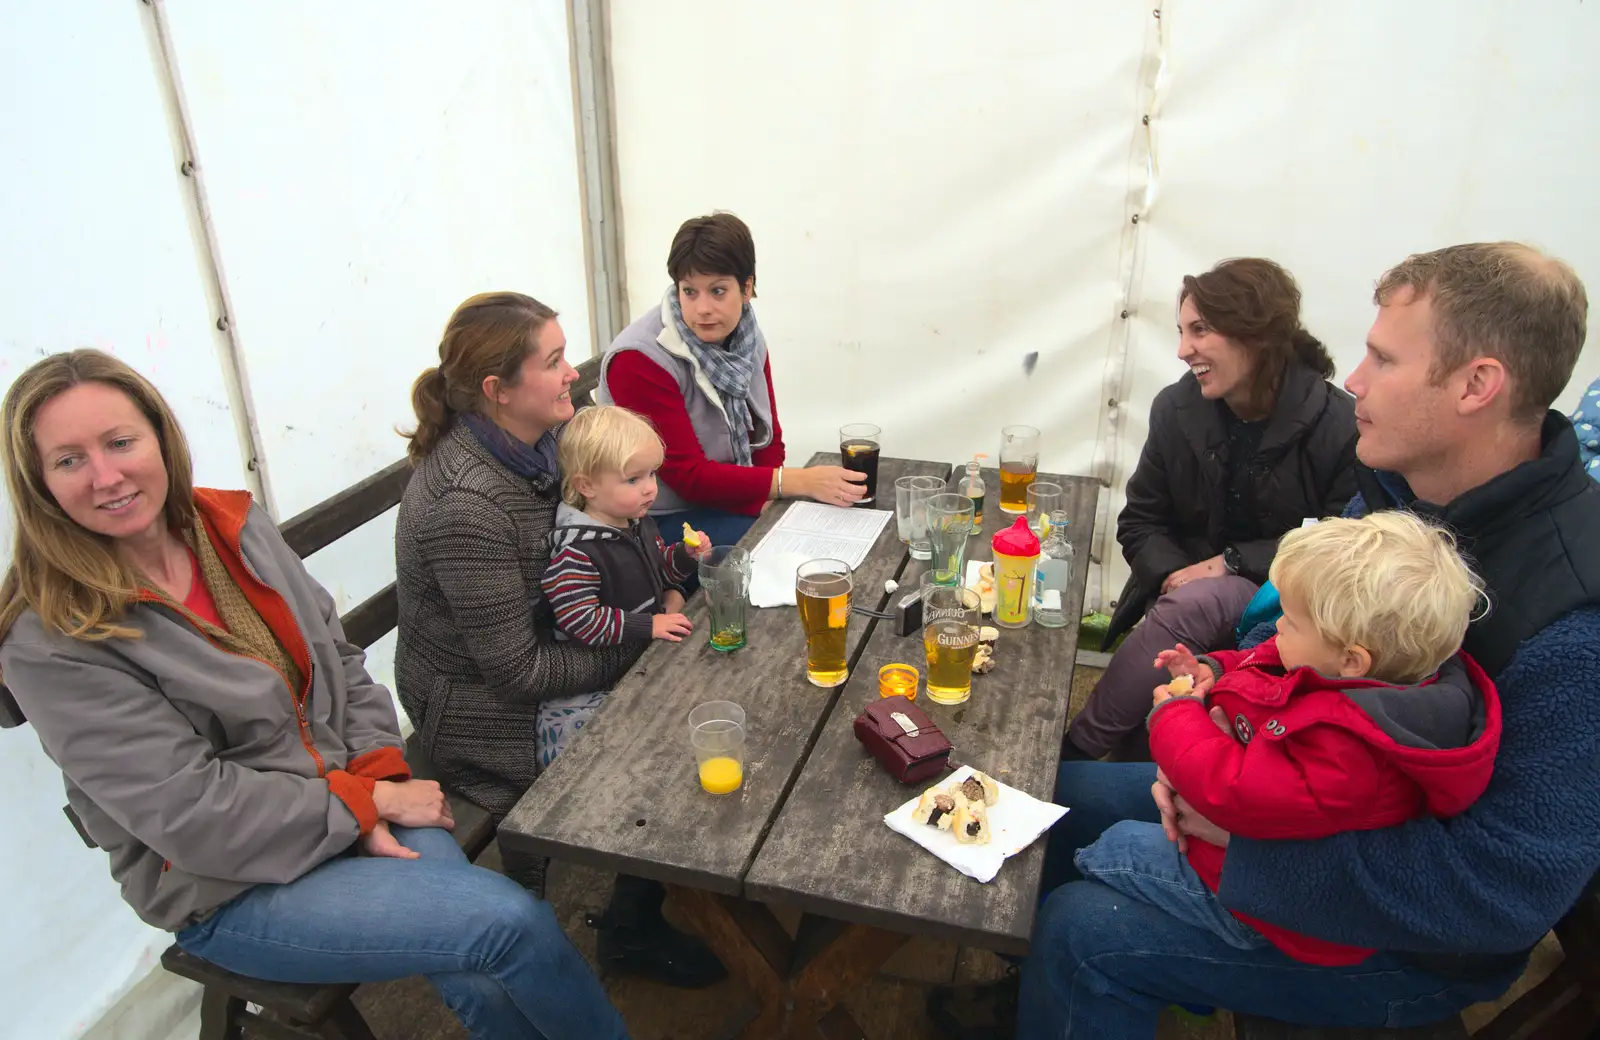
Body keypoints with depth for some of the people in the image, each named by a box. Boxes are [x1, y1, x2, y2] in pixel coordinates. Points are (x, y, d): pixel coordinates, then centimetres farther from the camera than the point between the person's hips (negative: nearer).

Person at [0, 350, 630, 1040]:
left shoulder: (235, 529, 2)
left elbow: (341, 663, 8)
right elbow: (189, 813, -18)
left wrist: (380, 778, -7)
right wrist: (371, 802, -13)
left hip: (353, 797, 5)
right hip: (231, 891, -4)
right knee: (513, 921, -19)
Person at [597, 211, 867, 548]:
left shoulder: (747, 340, 0)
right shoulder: (638, 360, -21)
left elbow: (768, 440, 5)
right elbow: (687, 476, -23)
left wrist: (766, 498, -16)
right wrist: (801, 482, -28)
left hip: (737, 504, 6)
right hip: (668, 519, -6)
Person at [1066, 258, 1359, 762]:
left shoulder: (1339, 426, -12)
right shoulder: (1176, 408, 1)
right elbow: (1140, 522, 7)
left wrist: (1233, 562, -19)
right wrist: (1173, 573, -13)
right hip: (1186, 590, 4)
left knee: (1192, 605, -35)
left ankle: (1077, 749, -24)